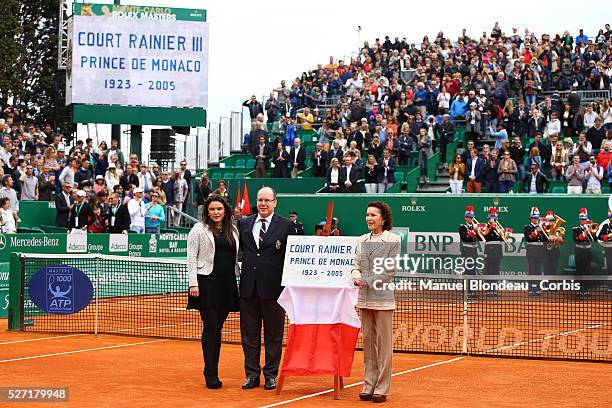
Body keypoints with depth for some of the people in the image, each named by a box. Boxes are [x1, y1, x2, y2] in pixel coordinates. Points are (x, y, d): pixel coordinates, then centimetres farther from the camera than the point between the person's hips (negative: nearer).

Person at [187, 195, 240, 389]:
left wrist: (238, 278, 9)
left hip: (227, 284, 5)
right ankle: (211, 375, -2)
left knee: (217, 329, 8)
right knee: (210, 328, -5)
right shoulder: (199, 229, 0)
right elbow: (191, 257, -3)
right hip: (207, 283, -5)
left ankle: (213, 371, 14)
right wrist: (193, 284, -11)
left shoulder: (233, 230, 13)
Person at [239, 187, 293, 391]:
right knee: (249, 333, 8)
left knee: (274, 334, 6)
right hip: (249, 288, 3)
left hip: (273, 288, -3)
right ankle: (252, 374, 17)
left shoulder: (285, 225, -1)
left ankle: (271, 375, 16)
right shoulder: (244, 224, 10)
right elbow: (239, 250, 16)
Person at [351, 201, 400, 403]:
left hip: (383, 298, -5)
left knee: (384, 344, -2)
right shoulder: (362, 240, 13)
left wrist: (368, 282, -12)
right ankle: (368, 386, 15)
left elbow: (390, 270, -7)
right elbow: (356, 264, 16)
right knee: (368, 343, 8)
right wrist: (356, 275, -6)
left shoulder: (393, 240, -3)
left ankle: (382, 388, 3)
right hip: (364, 299, 5)